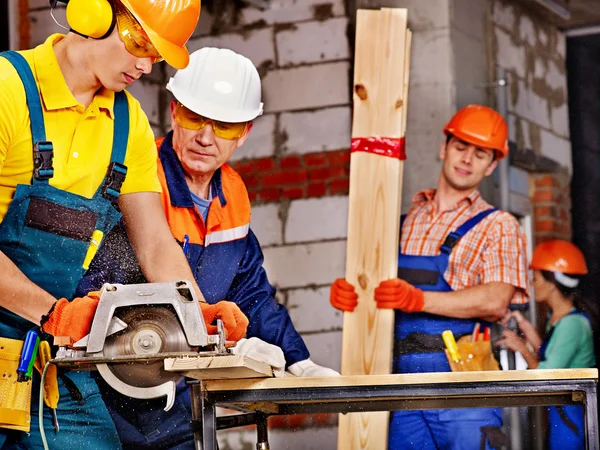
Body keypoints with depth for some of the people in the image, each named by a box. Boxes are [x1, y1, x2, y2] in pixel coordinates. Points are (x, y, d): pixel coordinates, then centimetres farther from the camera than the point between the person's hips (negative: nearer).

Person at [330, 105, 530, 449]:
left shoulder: (498, 227, 6)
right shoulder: (404, 221, 21)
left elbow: (496, 301, -10)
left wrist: (418, 299, -22)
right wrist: (345, 294, -7)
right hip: (402, 379, 4)